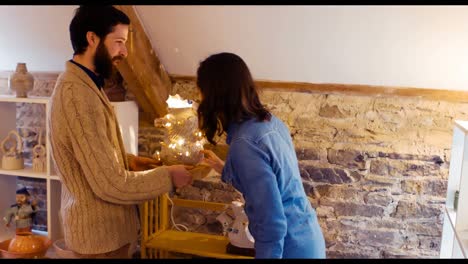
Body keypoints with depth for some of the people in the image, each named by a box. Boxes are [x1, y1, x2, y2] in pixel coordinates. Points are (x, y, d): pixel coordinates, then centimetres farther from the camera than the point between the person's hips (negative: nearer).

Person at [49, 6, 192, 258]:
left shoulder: (81, 84, 6)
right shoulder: (79, 94, -26)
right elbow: (111, 185, -27)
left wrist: (129, 160, 3)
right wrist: (168, 176, -16)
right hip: (100, 232, -9)